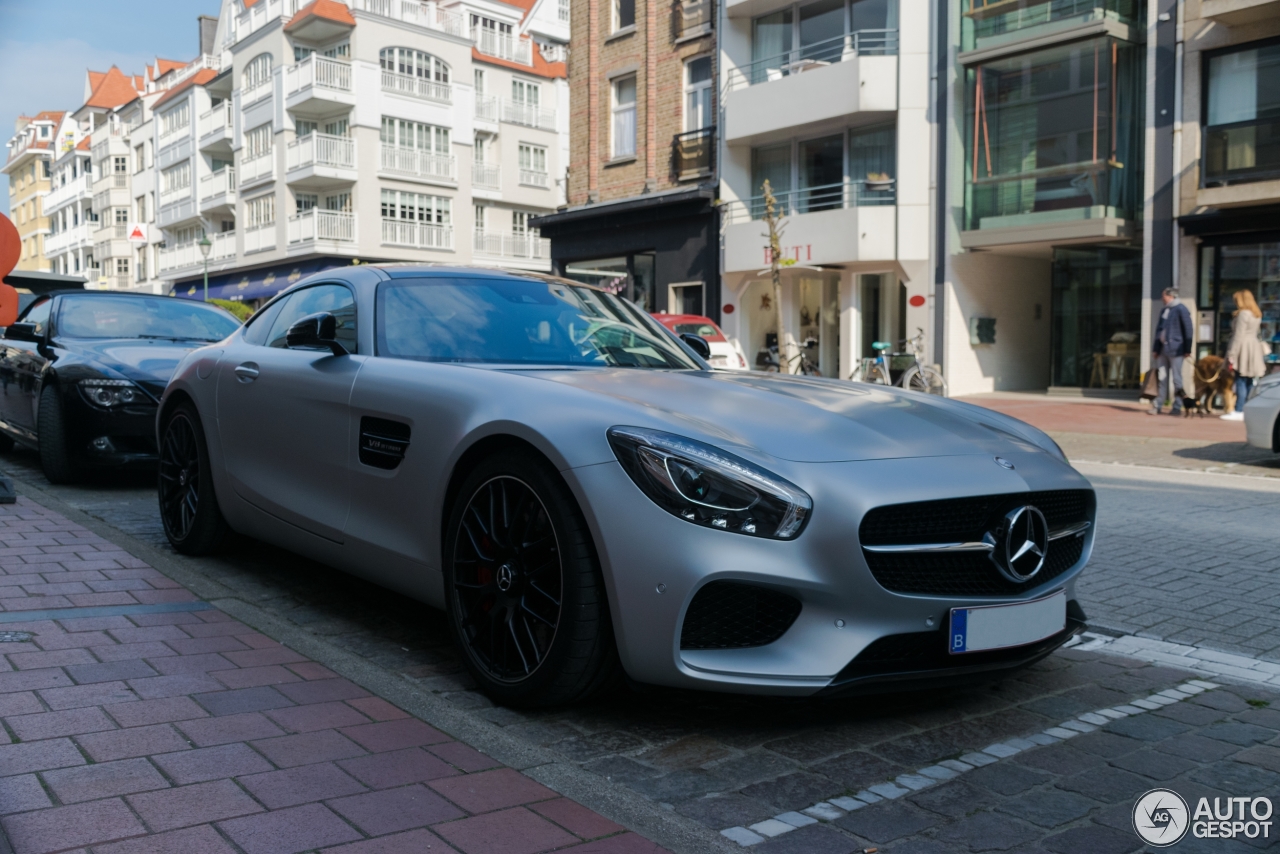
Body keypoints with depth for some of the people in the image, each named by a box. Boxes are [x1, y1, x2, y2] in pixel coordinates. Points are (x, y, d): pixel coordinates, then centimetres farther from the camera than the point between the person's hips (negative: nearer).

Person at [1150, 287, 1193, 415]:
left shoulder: (1181, 310, -5)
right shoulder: (1164, 311, 17)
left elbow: (1187, 330, -7)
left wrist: (1187, 349, -9)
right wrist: (1156, 349, 14)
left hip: (1175, 350, -7)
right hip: (1163, 349, 7)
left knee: (1176, 379, -1)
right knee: (1162, 379, 7)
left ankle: (1177, 407, 3)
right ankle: (1157, 406, 8)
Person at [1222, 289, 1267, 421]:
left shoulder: (1243, 314, -13)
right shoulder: (1257, 314, 16)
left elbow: (1238, 336, -16)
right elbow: (1253, 333, 14)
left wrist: (1231, 355, -15)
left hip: (1244, 349, -9)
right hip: (1254, 348, 9)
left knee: (1241, 382, -9)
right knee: (1249, 383, 10)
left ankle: (1238, 412, -10)